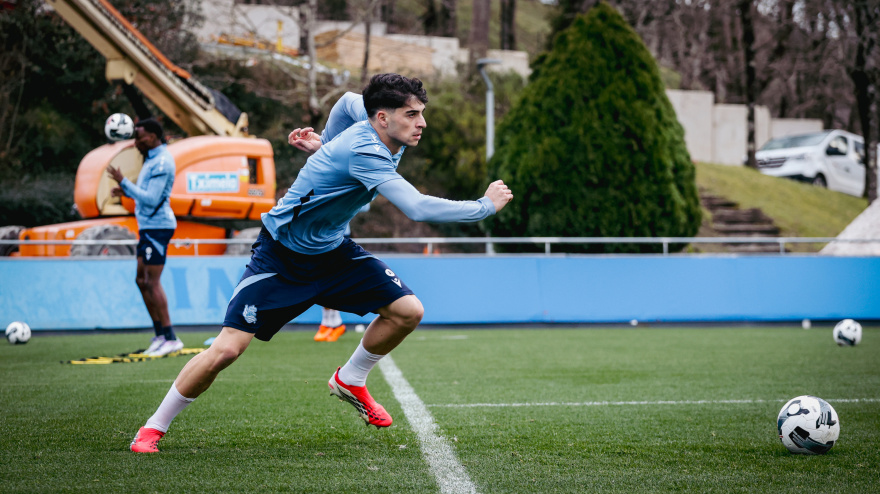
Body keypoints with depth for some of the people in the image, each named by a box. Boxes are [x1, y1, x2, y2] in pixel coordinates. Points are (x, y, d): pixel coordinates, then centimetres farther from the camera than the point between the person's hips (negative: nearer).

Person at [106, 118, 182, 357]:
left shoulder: (161, 162, -16)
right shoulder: (153, 159, 16)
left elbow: (151, 198, -22)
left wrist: (124, 182, -20)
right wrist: (126, 191, 9)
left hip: (157, 227, -11)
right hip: (149, 227, 11)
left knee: (152, 282, -11)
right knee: (142, 280, 11)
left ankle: (171, 338, -9)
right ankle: (160, 335, 15)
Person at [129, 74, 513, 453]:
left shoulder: (373, 131, -5)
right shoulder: (364, 151, -33)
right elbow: (418, 208, -41)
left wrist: (324, 143, 28)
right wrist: (485, 206, -32)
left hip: (332, 251, 8)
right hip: (280, 255, -8)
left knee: (408, 310, -8)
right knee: (226, 349, -15)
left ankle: (349, 381, 17)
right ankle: (154, 427, 5)